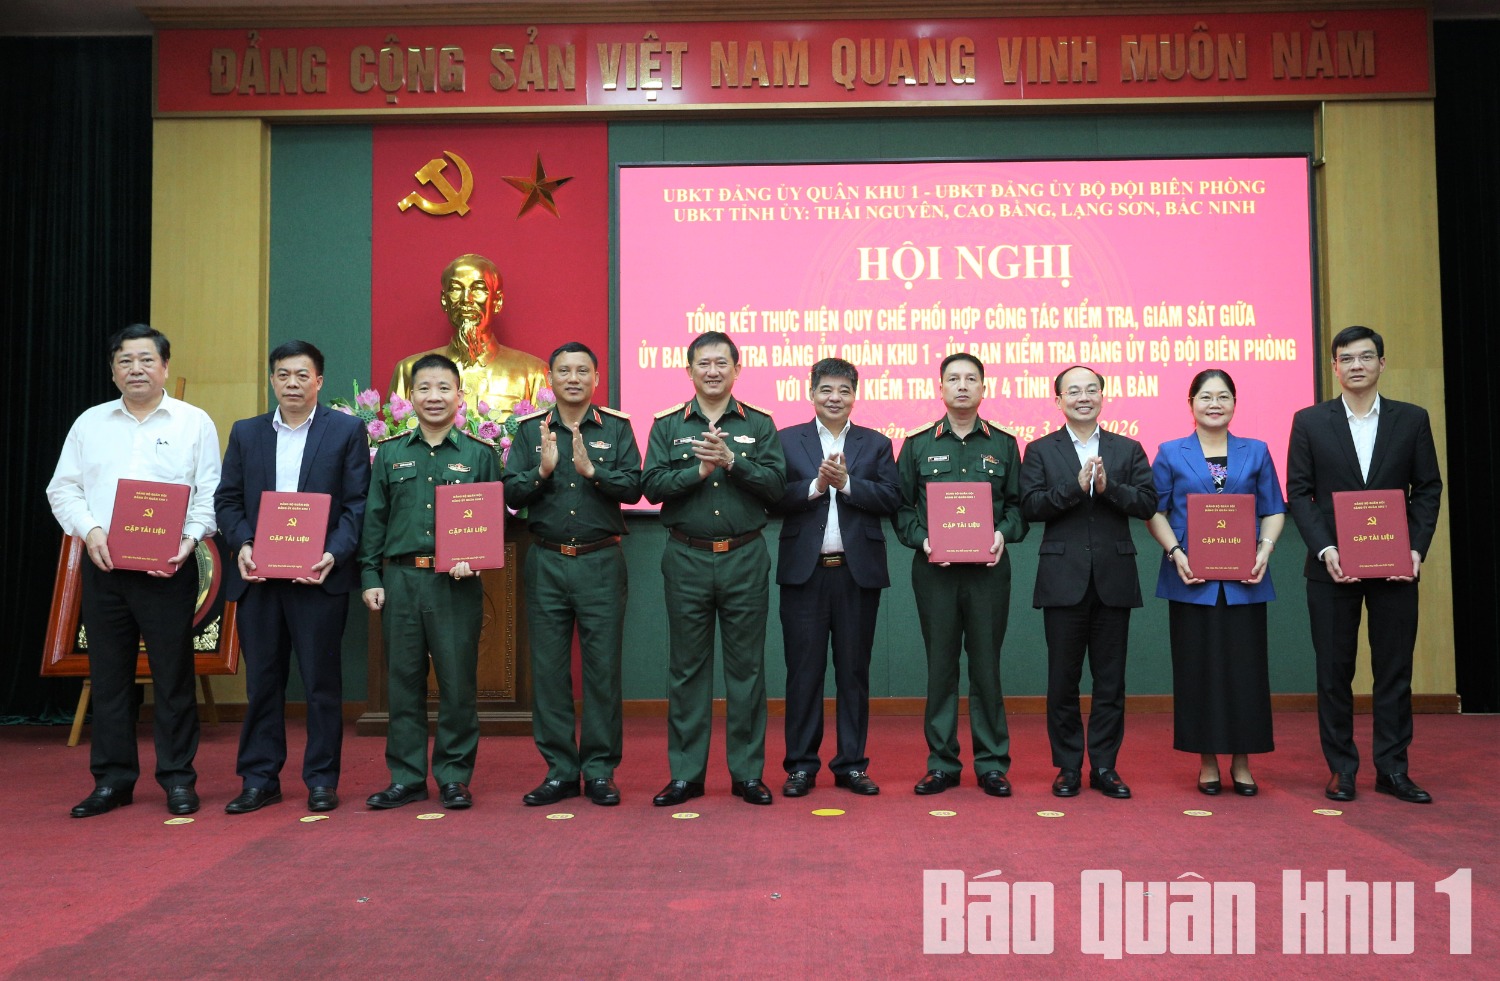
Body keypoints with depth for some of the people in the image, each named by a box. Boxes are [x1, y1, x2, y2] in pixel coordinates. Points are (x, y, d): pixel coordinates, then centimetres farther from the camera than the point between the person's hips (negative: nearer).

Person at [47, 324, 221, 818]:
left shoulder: (194, 423, 5)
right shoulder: (90, 423, 13)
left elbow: (210, 495, 0)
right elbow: (63, 489, 11)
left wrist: (189, 539, -15)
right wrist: (90, 531, -7)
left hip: (168, 569, -3)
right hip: (103, 568, 3)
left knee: (173, 675, 0)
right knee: (108, 676, 8)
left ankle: (178, 778, 10)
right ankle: (112, 779, 17)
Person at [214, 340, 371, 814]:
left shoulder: (347, 431, 3)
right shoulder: (245, 433, 13)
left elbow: (358, 503, -2)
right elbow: (227, 500, 10)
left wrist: (334, 553, -15)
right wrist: (241, 544, -7)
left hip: (319, 576, -3)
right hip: (257, 576, 3)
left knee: (322, 681, 3)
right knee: (261, 681, 9)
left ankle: (322, 780, 13)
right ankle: (259, 779, 18)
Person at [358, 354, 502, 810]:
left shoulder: (480, 454, 5)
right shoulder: (390, 452, 11)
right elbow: (374, 518, 11)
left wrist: (472, 560, -10)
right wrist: (370, 577, 4)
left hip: (457, 583, -2)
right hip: (400, 579, 2)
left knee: (458, 682, 2)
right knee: (403, 680, 7)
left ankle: (454, 777, 14)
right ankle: (406, 778, 18)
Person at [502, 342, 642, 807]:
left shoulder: (617, 428, 5)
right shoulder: (530, 430, 9)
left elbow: (633, 488, -6)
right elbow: (510, 493, 1)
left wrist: (591, 470, -19)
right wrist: (543, 470, -15)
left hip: (601, 561, -1)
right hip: (546, 561, 2)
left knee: (603, 667, 2)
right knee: (548, 668, 5)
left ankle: (600, 770, 12)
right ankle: (559, 771, 15)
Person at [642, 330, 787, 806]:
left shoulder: (760, 424, 6)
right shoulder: (667, 425, 6)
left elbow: (776, 485, -5)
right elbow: (652, 485, -4)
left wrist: (731, 462, -16)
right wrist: (699, 469, -15)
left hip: (745, 558, 0)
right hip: (686, 558, 0)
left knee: (746, 666, 5)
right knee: (687, 668, 6)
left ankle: (747, 772, 15)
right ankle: (685, 773, 16)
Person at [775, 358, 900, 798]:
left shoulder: (876, 444, 10)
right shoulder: (786, 441, 7)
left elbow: (891, 499, -3)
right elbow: (774, 498, -4)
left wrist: (846, 482, -13)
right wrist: (816, 485, -16)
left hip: (858, 571, 1)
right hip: (804, 571, -1)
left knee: (854, 671, 7)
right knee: (804, 670, 3)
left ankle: (851, 763, 17)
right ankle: (801, 765, 13)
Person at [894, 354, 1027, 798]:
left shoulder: (1004, 444, 9)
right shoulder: (917, 445, 7)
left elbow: (1017, 504, 9)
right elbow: (902, 506, 6)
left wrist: (1004, 534, -9)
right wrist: (921, 540, -10)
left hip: (988, 568, 0)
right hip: (934, 569, 0)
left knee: (986, 665, 4)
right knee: (940, 665, 5)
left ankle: (992, 764, 14)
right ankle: (941, 763, 14)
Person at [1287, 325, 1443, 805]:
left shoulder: (1412, 419, 6)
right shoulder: (1310, 421, 2)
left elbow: (1428, 488, 6)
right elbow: (1299, 492, 0)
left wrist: (1417, 548, -6)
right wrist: (1325, 548, -12)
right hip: (1332, 565, -1)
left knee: (1394, 670, 6)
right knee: (1334, 670, 4)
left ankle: (1392, 769, 16)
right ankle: (1341, 769, 14)